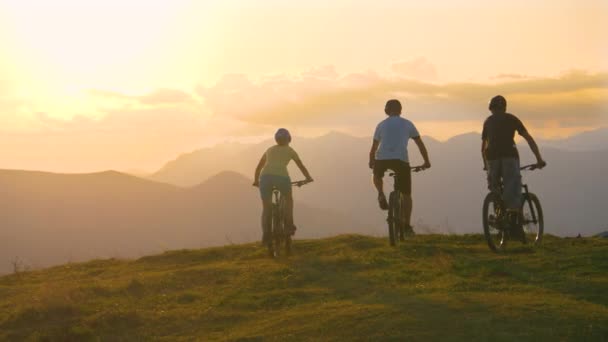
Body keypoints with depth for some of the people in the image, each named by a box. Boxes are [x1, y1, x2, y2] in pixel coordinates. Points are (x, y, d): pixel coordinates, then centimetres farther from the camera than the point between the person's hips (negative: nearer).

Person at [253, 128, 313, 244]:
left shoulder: (269, 150, 30)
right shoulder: (290, 150, 22)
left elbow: (258, 168, 37)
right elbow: (301, 166, 29)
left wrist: (256, 181, 52)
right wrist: (308, 178, 46)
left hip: (265, 177, 2)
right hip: (282, 177, -2)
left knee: (266, 207, 15)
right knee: (288, 199, 27)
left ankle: (265, 235, 3)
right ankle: (289, 225, 16)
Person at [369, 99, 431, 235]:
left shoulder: (381, 125, 19)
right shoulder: (408, 124, 16)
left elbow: (373, 148, 24)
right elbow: (420, 144, 18)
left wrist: (371, 163, 39)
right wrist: (426, 162, 27)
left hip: (382, 159, 1)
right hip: (401, 160, -1)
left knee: (377, 176, 36)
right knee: (406, 194, 10)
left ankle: (381, 195, 8)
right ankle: (407, 225, 4)